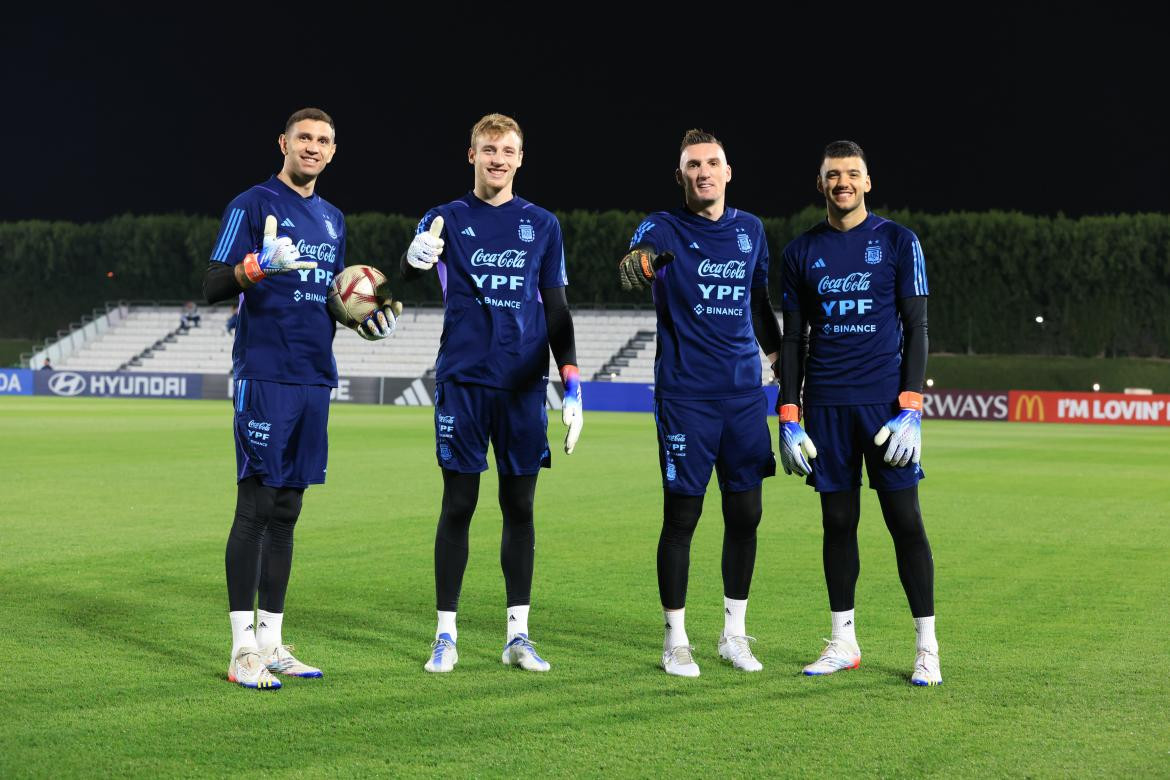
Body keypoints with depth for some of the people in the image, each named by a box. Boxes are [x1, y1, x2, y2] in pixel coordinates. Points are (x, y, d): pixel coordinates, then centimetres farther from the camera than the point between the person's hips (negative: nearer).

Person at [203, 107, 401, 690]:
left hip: (315, 379, 7)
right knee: (256, 506, -7)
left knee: (286, 510, 9)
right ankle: (243, 649, -4)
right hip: (265, 376, -7)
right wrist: (259, 264, -28)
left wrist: (367, 317, 8)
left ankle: (272, 642, 14)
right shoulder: (253, 205, -3)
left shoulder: (332, 218, 19)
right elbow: (212, 288, -9)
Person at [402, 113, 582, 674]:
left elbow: (556, 310, 12)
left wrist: (573, 388, 4)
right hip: (463, 380, -2)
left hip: (524, 385, 2)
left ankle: (517, 636, 11)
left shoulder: (542, 225, 10)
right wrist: (415, 259, -36)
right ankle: (446, 635, 7)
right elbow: (406, 278, -11)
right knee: (458, 505, 0)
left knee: (519, 506, 4)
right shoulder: (447, 219, 5)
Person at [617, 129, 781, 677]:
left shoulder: (750, 230, 11)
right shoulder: (665, 228, -4)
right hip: (685, 396, -4)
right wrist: (639, 261, -52)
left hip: (745, 393, 4)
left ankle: (734, 634, 21)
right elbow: (640, 254, -28)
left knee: (745, 514, 7)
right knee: (681, 516, -1)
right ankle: (675, 640, 11)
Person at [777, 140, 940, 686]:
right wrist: (788, 417, 4)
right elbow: (792, 339, 12)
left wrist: (910, 409, -11)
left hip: (886, 400, -3)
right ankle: (842, 643, 16)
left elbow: (916, 329, 0)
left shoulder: (898, 242, 2)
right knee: (838, 522, 7)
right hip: (825, 405, 3)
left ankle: (927, 649, 1)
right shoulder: (801, 252, 10)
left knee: (905, 520, -4)